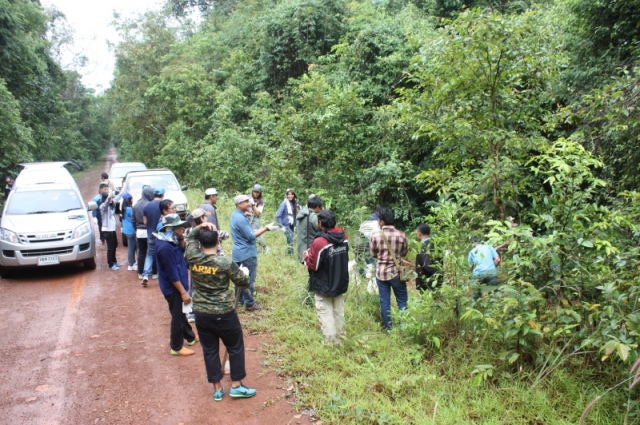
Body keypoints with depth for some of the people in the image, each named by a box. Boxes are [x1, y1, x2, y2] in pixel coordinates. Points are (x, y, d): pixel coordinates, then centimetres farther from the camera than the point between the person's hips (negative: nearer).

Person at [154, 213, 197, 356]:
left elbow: (182, 251, 13)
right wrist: (183, 292, -21)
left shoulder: (170, 240, -1)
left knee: (181, 313, 24)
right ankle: (176, 347, 20)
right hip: (173, 288, -10)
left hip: (177, 285, 10)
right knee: (178, 317, 5)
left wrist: (181, 239, -7)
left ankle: (190, 336, 42)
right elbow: (172, 274, -27)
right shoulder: (165, 247, -30)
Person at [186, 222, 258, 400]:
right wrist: (245, 273, 16)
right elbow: (244, 282, -6)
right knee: (235, 348, 14)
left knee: (209, 350, 14)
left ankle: (217, 388, 23)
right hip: (224, 314, -4)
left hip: (201, 314, 4)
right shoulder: (226, 263, -19)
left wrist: (199, 227, -6)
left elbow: (190, 238, 12)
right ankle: (236, 385, 21)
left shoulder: (193, 258, -9)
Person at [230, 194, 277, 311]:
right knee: (249, 279, 1)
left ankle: (239, 300, 27)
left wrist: (263, 228, 9)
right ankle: (249, 304, 10)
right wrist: (266, 228, -16)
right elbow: (251, 236, -21)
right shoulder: (241, 219, -24)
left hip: (238, 252, 10)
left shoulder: (235, 215, 7)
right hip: (247, 254, -10)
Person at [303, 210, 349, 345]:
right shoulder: (343, 236, -4)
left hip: (324, 285, -7)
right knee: (338, 312, 17)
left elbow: (312, 265, -18)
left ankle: (331, 343, 9)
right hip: (341, 283, 7)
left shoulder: (319, 242, -26)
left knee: (326, 314, 5)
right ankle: (338, 339, 29)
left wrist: (306, 256, 3)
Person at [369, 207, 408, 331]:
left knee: (384, 302, 12)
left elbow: (373, 254, 1)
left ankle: (389, 329, 20)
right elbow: (404, 253, 3)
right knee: (402, 302, 13)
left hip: (381, 273, 1)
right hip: (397, 273, 0)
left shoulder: (375, 236, -12)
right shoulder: (401, 235, -12)